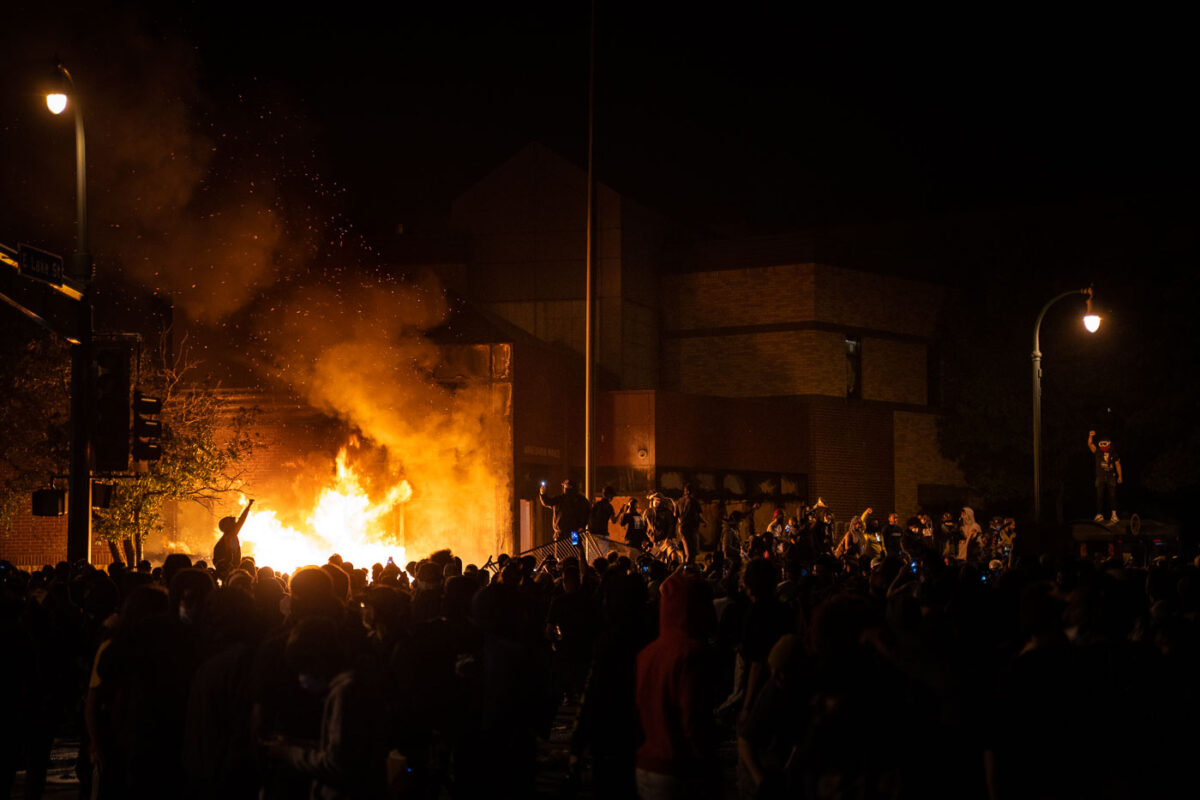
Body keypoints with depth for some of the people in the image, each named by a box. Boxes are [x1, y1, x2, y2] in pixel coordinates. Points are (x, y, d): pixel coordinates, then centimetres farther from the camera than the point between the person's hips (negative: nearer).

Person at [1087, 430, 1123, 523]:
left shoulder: (1113, 453, 4)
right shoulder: (1097, 452, 1)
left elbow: (1117, 464, 12)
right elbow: (1090, 444, -14)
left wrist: (1120, 476, 8)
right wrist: (1090, 436, -33)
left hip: (1111, 477, 0)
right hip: (1100, 477, 0)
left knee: (1112, 495, -8)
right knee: (1099, 496, -1)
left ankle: (1114, 514, -10)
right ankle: (1099, 514, 4)